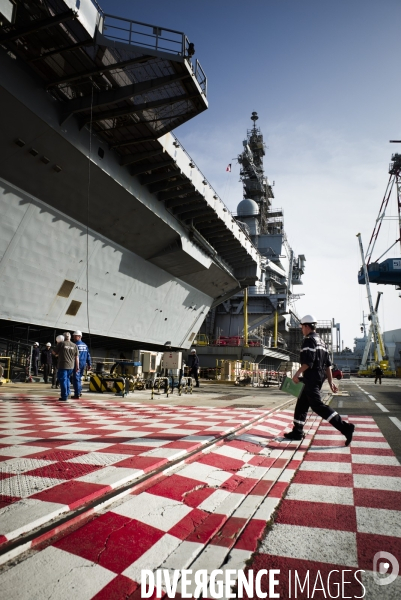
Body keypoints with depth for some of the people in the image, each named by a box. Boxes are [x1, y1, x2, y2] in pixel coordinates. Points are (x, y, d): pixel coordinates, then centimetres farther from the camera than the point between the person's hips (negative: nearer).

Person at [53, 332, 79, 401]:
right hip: (71, 366, 4)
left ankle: (64, 396, 1)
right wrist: (77, 366, 7)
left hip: (62, 365, -4)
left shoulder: (61, 344, -6)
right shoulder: (74, 345, 3)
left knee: (63, 380, 1)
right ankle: (67, 394, 25)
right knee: (67, 379, 21)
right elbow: (77, 357, 3)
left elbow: (55, 353, 4)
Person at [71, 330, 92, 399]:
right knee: (79, 378, 20)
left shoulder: (75, 345, -11)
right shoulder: (85, 345, 11)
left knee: (76, 378, -4)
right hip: (83, 364, 7)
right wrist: (89, 364, 16)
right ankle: (79, 391, 26)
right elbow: (88, 355, 13)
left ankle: (77, 394, -5)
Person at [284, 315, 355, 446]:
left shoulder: (309, 340, -12)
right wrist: (330, 381, 17)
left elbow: (308, 362, -22)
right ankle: (297, 432, 21)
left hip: (311, 379, -10)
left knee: (317, 405, -12)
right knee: (301, 405, 15)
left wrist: (297, 375, -16)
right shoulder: (321, 341, 17)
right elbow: (328, 364, 16)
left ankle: (345, 427, -16)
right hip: (318, 378, 10)